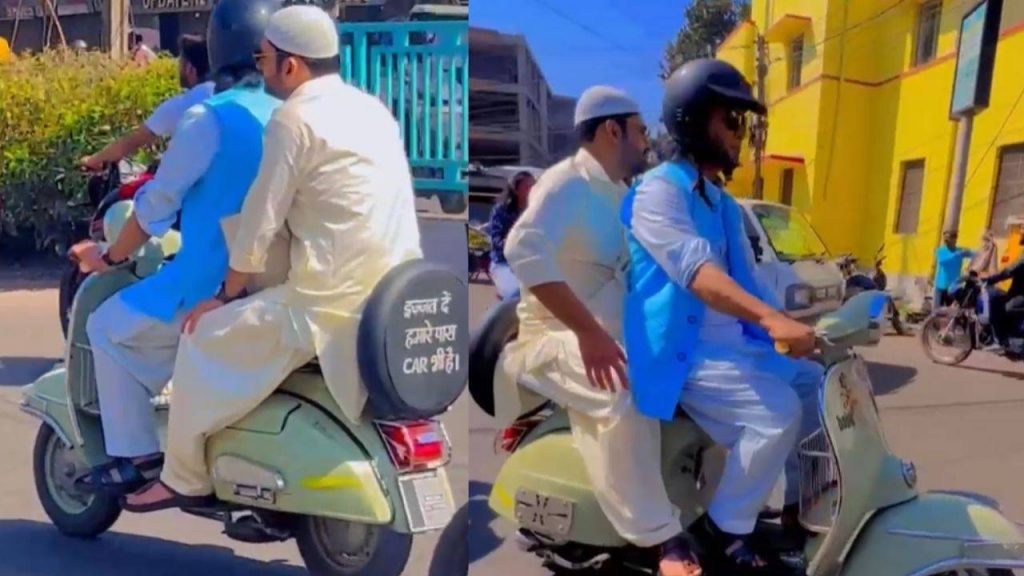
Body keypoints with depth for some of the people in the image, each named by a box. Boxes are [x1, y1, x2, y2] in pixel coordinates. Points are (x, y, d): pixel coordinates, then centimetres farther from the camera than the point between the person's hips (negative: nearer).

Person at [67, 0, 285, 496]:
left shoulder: (209, 118, -13)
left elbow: (158, 202, -5)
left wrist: (111, 258, 12)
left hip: (212, 287, -7)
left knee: (108, 327, 18)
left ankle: (137, 457, 16)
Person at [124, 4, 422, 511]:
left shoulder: (295, 119, -9)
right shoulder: (372, 110, 15)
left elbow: (260, 223, -8)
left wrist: (226, 296, 6)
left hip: (334, 302, -9)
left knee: (206, 339, 9)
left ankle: (183, 478, 21)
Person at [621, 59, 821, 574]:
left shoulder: (724, 205, 19)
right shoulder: (658, 189, -12)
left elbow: (747, 279, 17)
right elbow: (695, 271, -28)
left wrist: (793, 327, 3)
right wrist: (773, 319, -40)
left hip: (734, 343, 10)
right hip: (682, 350, -9)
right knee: (779, 412, -24)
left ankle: (803, 507, 20)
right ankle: (723, 528, -6)